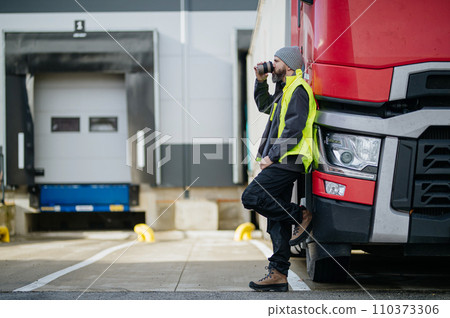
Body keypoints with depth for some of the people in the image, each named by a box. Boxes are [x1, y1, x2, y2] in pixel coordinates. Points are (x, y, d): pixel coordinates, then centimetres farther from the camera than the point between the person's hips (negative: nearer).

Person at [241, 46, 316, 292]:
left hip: (287, 161, -10)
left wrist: (272, 156, -18)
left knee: (251, 197, -15)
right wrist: (260, 82, 24)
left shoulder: (297, 90, -10)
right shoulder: (285, 90, 21)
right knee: (277, 221, 5)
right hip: (282, 162, 10)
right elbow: (265, 106, 38)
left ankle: (300, 216, -6)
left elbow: (293, 129, -18)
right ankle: (278, 275, 4)